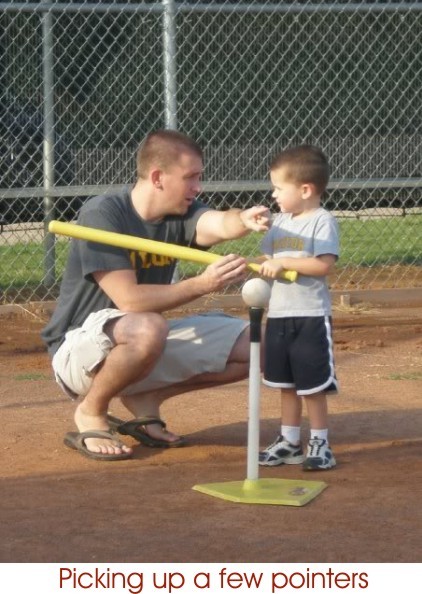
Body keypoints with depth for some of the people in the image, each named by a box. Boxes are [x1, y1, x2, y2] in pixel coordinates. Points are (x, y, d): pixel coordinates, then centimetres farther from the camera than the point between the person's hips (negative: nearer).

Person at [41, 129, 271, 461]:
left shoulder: (181, 213, -3)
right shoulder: (102, 214, -21)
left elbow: (218, 224, -26)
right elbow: (129, 299, -29)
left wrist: (243, 221, -49)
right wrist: (203, 284, -35)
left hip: (143, 344, 7)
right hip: (78, 351, -7)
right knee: (148, 328, -41)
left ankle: (145, 398, 7)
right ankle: (90, 412, -13)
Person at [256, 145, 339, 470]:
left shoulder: (323, 221, -11)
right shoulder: (280, 222, 11)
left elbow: (324, 265, -20)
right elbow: (267, 257, 13)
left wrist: (283, 262, -22)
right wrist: (259, 264, -10)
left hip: (311, 316, -7)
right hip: (279, 315, 7)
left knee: (313, 385, 0)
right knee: (286, 384, 14)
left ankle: (320, 444, 10)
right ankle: (289, 442, 23)